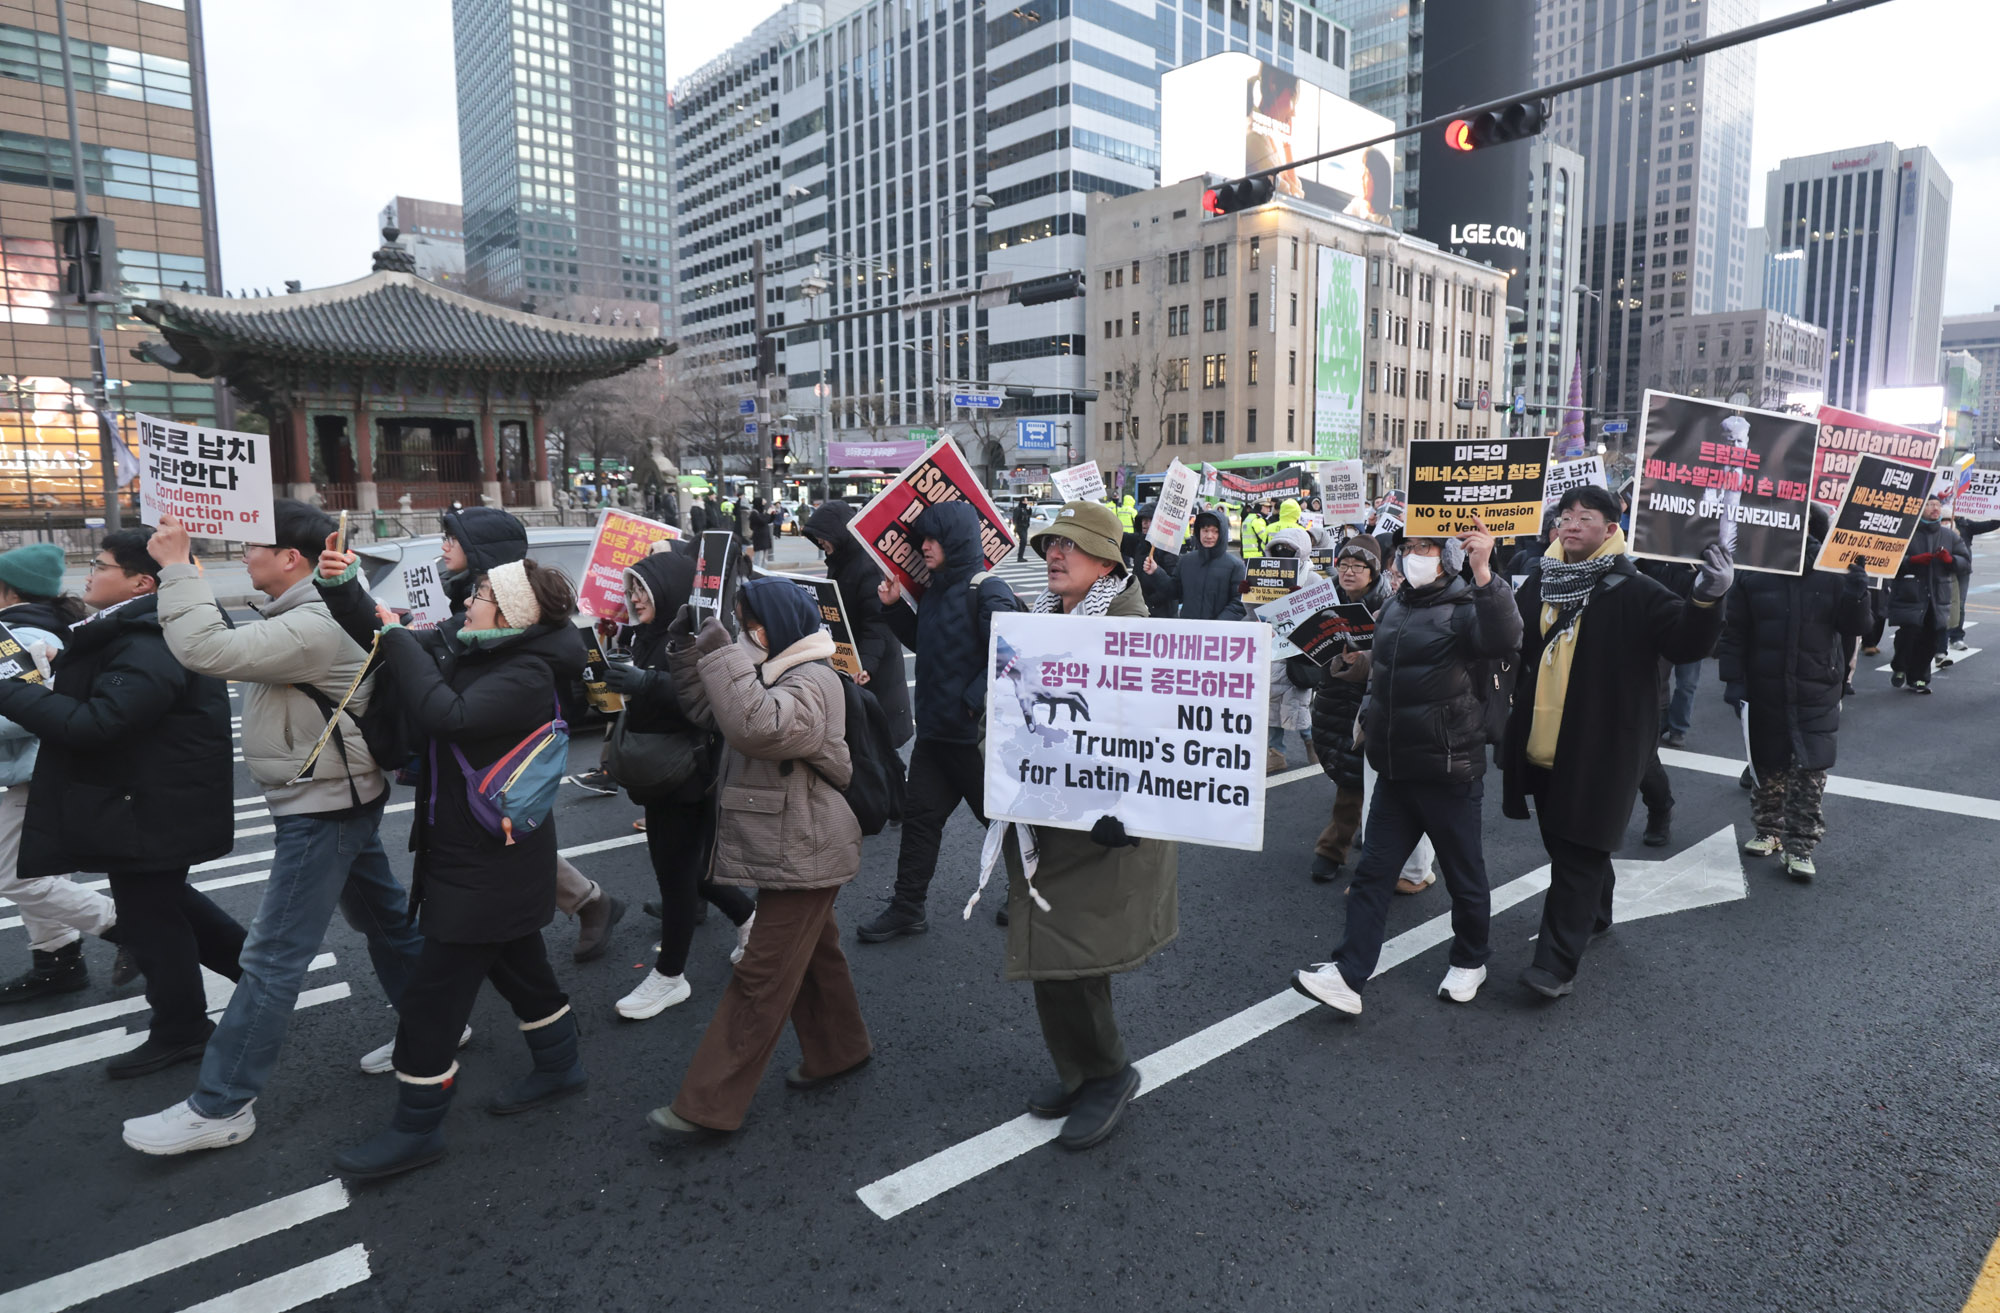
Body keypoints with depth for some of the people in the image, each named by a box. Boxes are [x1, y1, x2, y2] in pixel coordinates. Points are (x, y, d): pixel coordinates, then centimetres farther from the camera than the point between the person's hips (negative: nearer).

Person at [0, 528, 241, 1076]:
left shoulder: (149, 648, -26)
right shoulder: (132, 634, 9)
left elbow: (91, 724, -31)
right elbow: (98, 702, 18)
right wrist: (60, 674, 1)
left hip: (151, 810, -10)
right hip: (146, 799, 10)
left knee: (148, 916, 4)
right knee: (164, 901, 22)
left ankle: (180, 1031, 19)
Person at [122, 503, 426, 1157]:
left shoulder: (313, 628, -25)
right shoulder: (303, 616, 10)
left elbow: (207, 650, -33)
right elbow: (230, 646, 13)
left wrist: (177, 567, -24)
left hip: (323, 813, -11)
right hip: (339, 801, 11)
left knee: (272, 960, -3)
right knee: (383, 918, 20)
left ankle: (220, 1107, 7)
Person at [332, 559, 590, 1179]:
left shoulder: (528, 675, -23)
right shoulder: (460, 640, 2)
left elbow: (446, 716, -35)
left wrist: (398, 636, -25)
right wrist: (344, 588, -11)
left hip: (489, 864, -9)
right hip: (468, 847, 9)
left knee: (434, 993, 1)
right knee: (517, 964, 23)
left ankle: (417, 1127, 18)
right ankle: (558, 1065, 41)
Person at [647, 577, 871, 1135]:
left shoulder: (813, 681, -19)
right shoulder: (772, 672, 13)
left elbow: (758, 725, -37)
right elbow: (706, 710, 12)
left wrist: (721, 651, -34)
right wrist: (689, 647, 0)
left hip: (800, 855, -10)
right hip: (787, 849, 10)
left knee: (760, 978, -4)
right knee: (814, 953, 22)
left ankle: (708, 1105, 3)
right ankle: (838, 1050, 39)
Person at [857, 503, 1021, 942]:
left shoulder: (987, 590, -16)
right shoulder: (935, 589, 11)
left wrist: (974, 701, -25)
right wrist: (895, 607, 9)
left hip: (974, 732, -8)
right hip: (934, 728, 8)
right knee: (920, 815, 11)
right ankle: (907, 908, 21)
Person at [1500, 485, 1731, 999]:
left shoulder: (1634, 592, -9)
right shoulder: (1539, 586, 7)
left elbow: (1684, 644, -18)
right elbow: (1516, 651, 19)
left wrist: (1706, 601, -34)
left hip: (1601, 749, -6)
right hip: (1543, 744, 6)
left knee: (1578, 854, -4)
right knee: (1561, 841, 20)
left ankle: (1557, 963, -1)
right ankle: (1593, 914, 44)